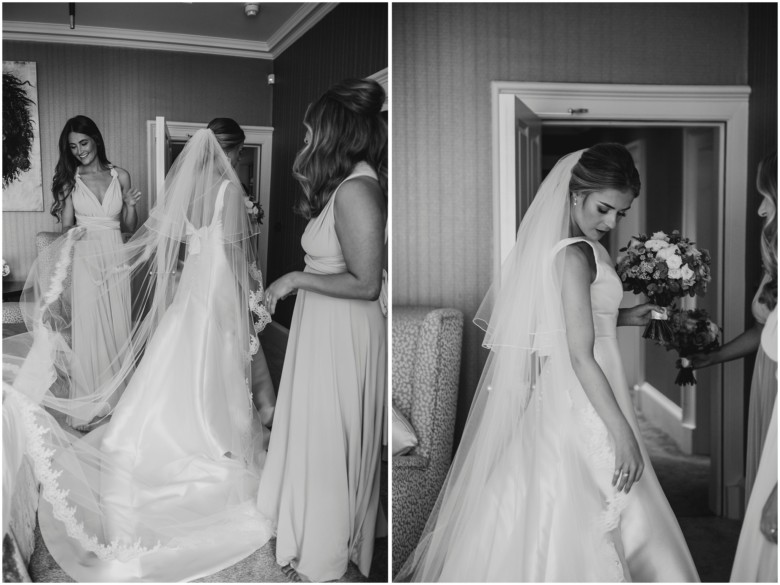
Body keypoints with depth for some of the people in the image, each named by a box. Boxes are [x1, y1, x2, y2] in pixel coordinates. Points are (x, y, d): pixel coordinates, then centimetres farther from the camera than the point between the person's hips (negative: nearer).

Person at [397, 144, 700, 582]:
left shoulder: (559, 244, 7)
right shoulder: (576, 255, -19)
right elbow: (581, 357, -23)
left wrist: (623, 317, 13)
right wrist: (623, 434, -21)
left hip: (562, 394, 9)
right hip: (582, 400, -9)